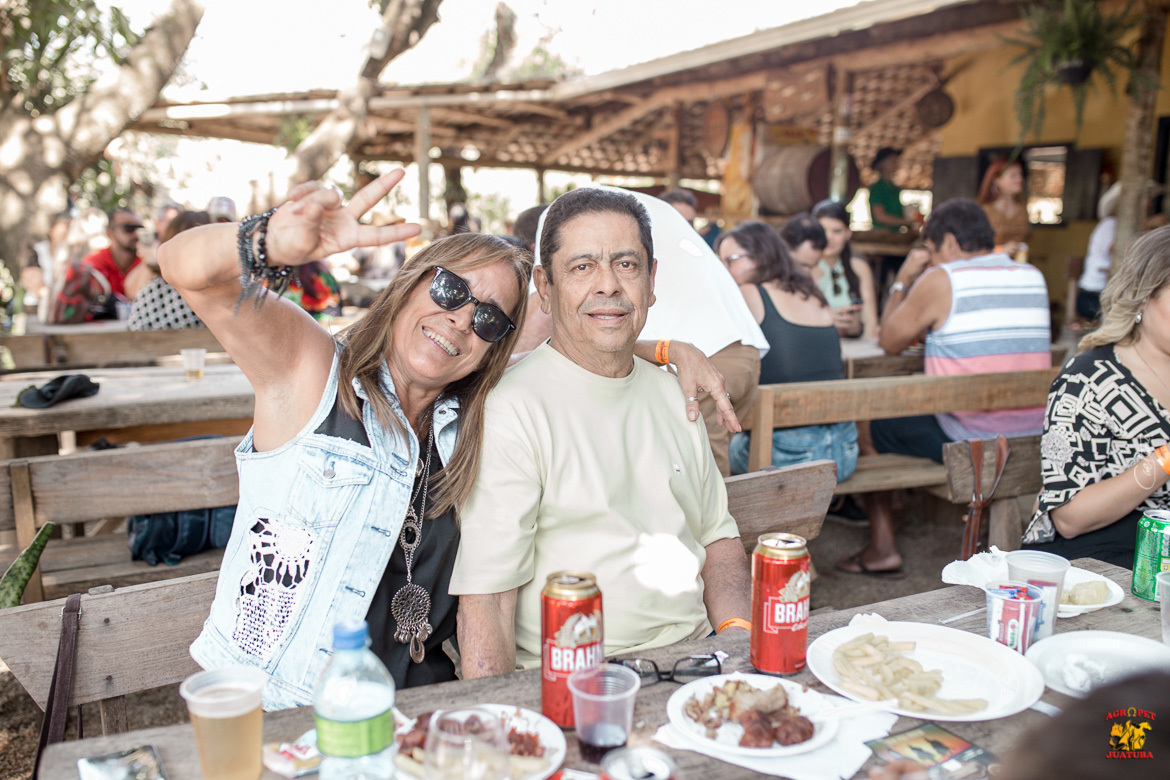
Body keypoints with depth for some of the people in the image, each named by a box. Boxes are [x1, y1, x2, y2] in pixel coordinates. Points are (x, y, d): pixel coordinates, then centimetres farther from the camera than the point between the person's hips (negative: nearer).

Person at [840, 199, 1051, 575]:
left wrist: (902, 281, 11)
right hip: (1033, 443, 7)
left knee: (874, 423, 11)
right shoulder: (1034, 277, 9)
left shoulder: (940, 280, -9)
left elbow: (890, 342, 2)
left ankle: (882, 549, 14)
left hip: (967, 439, -7)